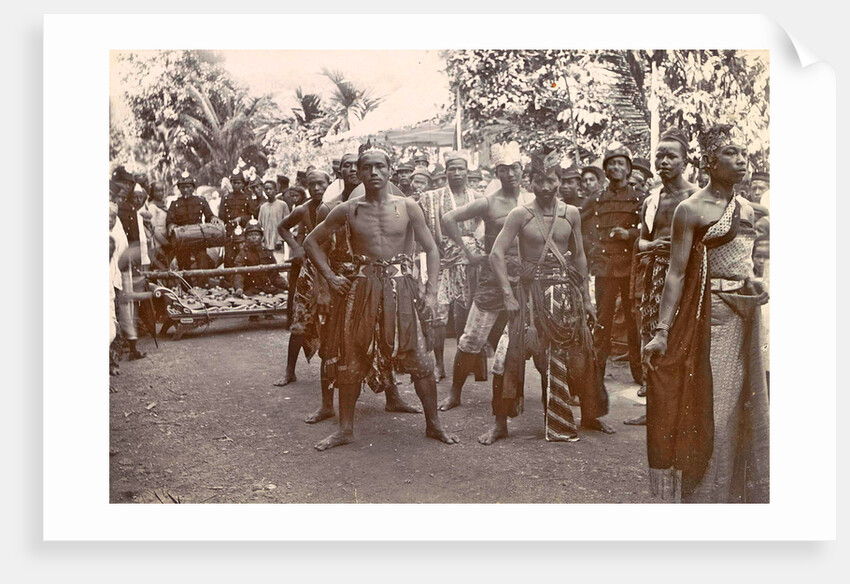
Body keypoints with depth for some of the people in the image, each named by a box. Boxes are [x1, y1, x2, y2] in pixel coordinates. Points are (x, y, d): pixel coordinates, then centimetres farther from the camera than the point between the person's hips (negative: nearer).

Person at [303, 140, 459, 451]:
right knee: (351, 360, 5)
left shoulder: (407, 207, 2)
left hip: (401, 288, -1)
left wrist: (431, 292, -4)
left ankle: (433, 424, 15)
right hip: (361, 289, 1)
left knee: (419, 359, -1)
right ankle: (345, 428, 19)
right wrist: (330, 276, 2)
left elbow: (431, 250, 5)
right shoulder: (347, 210, 3)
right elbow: (312, 242, 13)